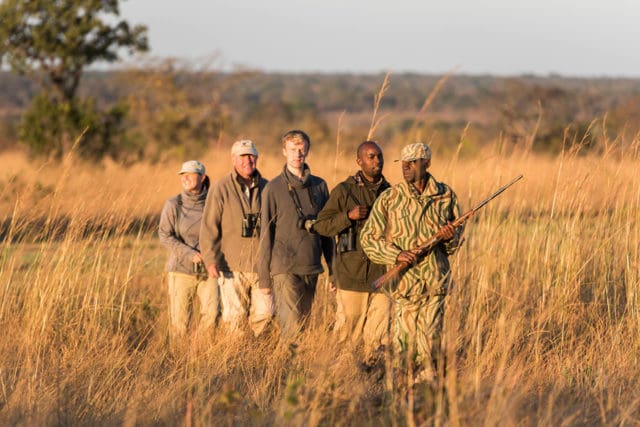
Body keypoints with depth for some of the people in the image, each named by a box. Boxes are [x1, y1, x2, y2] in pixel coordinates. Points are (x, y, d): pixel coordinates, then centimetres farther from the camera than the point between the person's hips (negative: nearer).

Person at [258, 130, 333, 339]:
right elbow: (266, 233, -1)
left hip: (312, 268, 4)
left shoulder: (319, 186, 10)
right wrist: (264, 276, -3)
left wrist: (333, 269, 10)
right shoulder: (274, 188, -2)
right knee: (292, 326, -12)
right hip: (285, 267, -4)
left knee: (303, 321, 9)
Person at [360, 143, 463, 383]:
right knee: (405, 341, 0)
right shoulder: (389, 198, -2)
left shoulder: (445, 195, 7)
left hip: (436, 281, 2)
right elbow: (368, 239, -1)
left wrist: (451, 237, -8)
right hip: (405, 280, -2)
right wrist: (396, 254, -16)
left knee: (431, 339, 5)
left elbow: (457, 240, 16)